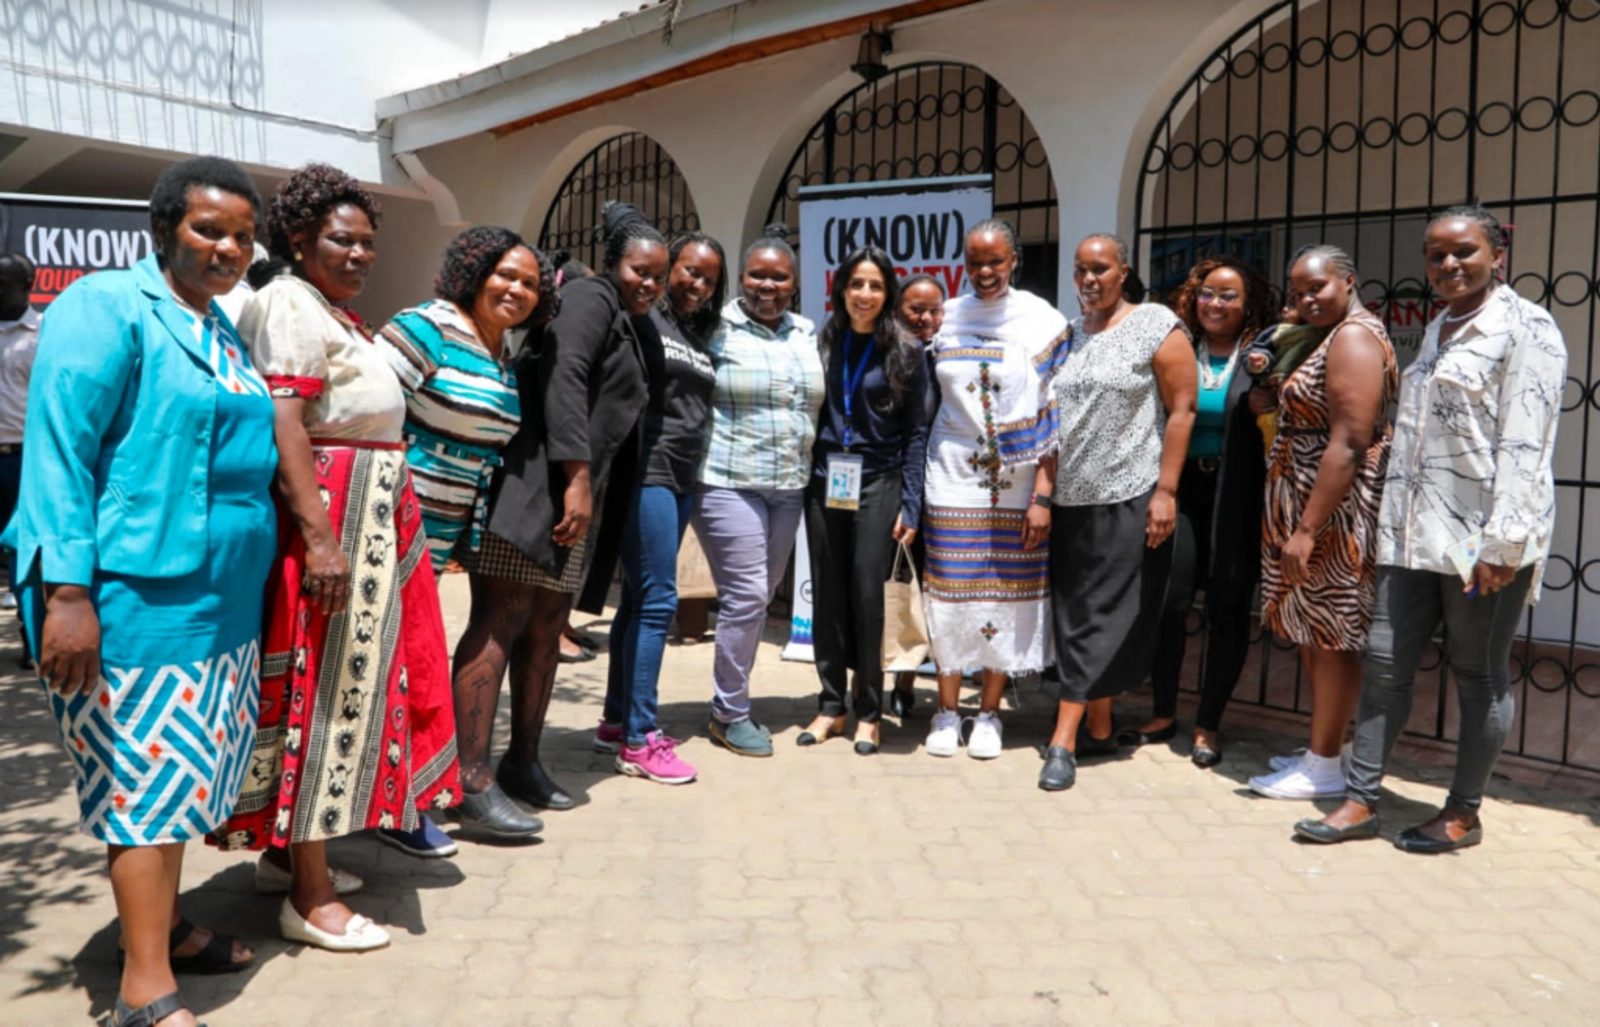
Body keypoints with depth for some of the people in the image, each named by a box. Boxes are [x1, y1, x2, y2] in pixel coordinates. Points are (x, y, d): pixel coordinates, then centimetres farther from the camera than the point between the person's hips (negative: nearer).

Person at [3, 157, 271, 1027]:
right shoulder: (105, 306, -9)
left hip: (221, 596, 8)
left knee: (178, 766, 16)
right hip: (134, 591, -8)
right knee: (145, 771, -3)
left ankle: (164, 925, 31)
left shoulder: (223, 330, 15)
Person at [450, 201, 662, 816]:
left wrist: (587, 488, 16)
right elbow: (563, 379, -17)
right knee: (501, 622, -11)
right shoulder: (592, 298, -1)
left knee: (545, 629, 10)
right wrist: (576, 477, -22)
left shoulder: (623, 325, 27)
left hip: (573, 494, 10)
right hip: (537, 486, -9)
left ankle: (523, 762, 17)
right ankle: (471, 776, -12)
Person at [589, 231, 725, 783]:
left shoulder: (702, 337, 17)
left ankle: (616, 721, 20)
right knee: (657, 600, -9)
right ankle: (639, 740, -2)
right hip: (647, 474, -8)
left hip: (683, 481, 8)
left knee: (638, 599, 12)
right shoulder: (642, 319, -5)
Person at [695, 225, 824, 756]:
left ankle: (733, 703, 25)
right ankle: (729, 715, 8)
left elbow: (820, 403, 21)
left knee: (759, 597, 11)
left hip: (788, 487, 6)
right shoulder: (718, 329, -6)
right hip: (730, 483, -6)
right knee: (746, 595, -7)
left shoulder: (808, 333, 12)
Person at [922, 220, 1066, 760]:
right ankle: (947, 711, 19)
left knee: (1007, 594, 4)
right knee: (949, 591, 4)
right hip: (952, 478, 2)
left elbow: (1053, 412, -4)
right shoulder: (946, 318, 6)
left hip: (1016, 484, -2)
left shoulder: (1042, 322, -2)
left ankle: (989, 713, 19)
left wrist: (1043, 494, -10)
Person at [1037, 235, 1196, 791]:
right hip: (1070, 497, 6)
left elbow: (1181, 411, -7)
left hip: (1129, 499, -6)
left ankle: (1064, 740, -3)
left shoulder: (1157, 326, -3)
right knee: (1074, 614, 8)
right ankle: (1099, 728, 21)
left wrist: (1165, 491, -14)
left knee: (1100, 618, -5)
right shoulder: (1069, 333, 15)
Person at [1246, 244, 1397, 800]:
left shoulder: (1353, 337, -15)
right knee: (1315, 633, 15)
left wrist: (1307, 530, -26)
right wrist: (1266, 379, 5)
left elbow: (1348, 445, -24)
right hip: (1309, 505, 10)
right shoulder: (1331, 336, 18)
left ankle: (1324, 768, 8)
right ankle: (1319, 749, 25)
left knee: (1330, 634, -2)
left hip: (1336, 507, -10)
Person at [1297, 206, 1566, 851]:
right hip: (1414, 534, 7)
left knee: (1479, 675, 5)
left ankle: (1463, 814, 18)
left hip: (1481, 539, -7)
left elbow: (1524, 446, -15)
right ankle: (1360, 801, 14)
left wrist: (1502, 543, -20)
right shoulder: (1438, 331, 18)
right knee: (1385, 663, 6)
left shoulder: (1525, 329, -7)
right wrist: (1394, 523, 16)